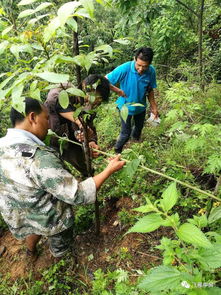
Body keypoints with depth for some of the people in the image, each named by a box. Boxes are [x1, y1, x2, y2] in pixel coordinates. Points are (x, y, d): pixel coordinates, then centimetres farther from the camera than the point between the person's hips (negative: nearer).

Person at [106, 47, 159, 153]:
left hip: (141, 106, 4)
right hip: (125, 106, -4)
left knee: (139, 127, 26)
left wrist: (153, 107, 1)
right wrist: (118, 91, -28)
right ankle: (117, 151, 32)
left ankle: (135, 141, 60)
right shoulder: (124, 69, -30)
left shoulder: (151, 71, -17)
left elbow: (150, 90, -2)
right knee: (126, 133, 3)